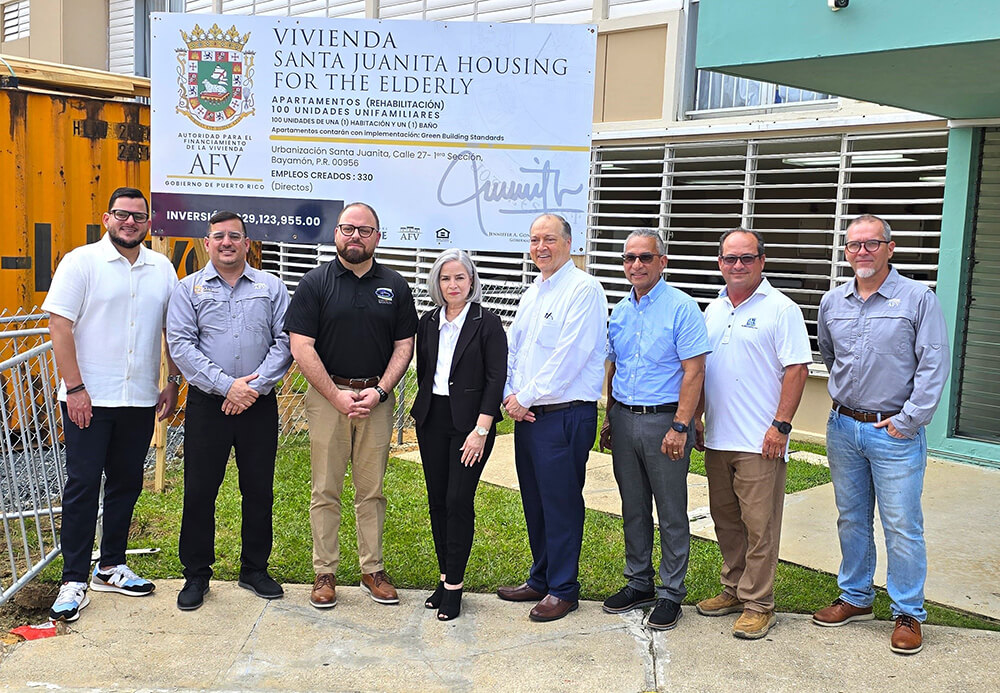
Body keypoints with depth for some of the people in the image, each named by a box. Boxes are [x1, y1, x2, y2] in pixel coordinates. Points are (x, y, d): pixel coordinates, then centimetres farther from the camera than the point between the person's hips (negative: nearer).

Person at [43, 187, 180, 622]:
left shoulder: (162, 269, 9)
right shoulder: (81, 262, -4)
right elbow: (59, 325, -9)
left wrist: (173, 382, 8)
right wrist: (74, 387, -14)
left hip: (140, 400, 5)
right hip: (89, 399, -4)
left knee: (126, 484, 12)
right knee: (82, 486, -1)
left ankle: (111, 568, 26)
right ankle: (74, 582, 8)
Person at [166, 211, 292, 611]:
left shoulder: (272, 288, 7)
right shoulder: (189, 289, 4)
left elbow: (285, 341, 0)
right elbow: (181, 346, -5)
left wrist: (255, 386, -12)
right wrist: (227, 386, -14)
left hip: (259, 404, 1)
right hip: (206, 404, -1)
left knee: (259, 489, 8)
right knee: (199, 491, 3)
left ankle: (255, 569, 24)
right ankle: (196, 575, 18)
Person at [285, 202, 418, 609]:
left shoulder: (395, 286, 7)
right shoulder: (315, 283, 0)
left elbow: (404, 346, 7)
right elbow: (301, 346, -6)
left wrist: (379, 391, -7)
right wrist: (337, 395, -11)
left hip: (377, 399, 2)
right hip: (327, 395, -2)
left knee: (372, 490, 8)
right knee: (326, 491, 3)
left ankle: (373, 569, 19)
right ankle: (325, 572, 14)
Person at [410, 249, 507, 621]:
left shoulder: (487, 323, -6)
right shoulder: (428, 322, 8)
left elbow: (496, 379, -9)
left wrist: (481, 430, -14)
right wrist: (425, 412, 12)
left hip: (470, 421, -5)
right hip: (432, 421, 5)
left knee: (458, 501, -6)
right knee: (437, 500, 8)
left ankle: (454, 586, 4)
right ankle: (445, 577, 20)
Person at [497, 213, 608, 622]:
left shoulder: (583, 289, -10)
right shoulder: (532, 293, 16)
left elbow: (569, 356, -18)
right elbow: (512, 348, 17)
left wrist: (526, 397, -14)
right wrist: (509, 396, 1)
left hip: (565, 416, -8)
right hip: (526, 415, 8)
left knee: (561, 503, 0)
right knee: (534, 502, 15)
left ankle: (563, 589, 12)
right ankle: (540, 580, 29)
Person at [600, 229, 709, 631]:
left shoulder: (682, 308, -9)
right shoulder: (619, 311, 12)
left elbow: (694, 372, -14)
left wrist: (680, 427, -19)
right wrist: (610, 419, 14)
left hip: (664, 420, -6)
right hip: (624, 419, 6)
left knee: (671, 513, 2)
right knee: (633, 509, 14)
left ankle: (671, 593, 14)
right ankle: (638, 583, 27)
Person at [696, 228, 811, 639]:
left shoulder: (781, 309, -7)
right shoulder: (713, 310, 14)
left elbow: (797, 369, -11)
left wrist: (781, 425, -16)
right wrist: (695, 419, 15)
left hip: (760, 442, -7)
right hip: (717, 438, 7)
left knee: (759, 525, -1)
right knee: (725, 520, 15)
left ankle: (757, 604, 9)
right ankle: (734, 589, 29)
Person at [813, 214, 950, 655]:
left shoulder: (918, 299, -7)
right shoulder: (832, 303, 7)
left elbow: (934, 366, -10)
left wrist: (907, 420, -12)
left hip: (895, 433, -5)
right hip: (843, 427, 5)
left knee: (902, 525, 0)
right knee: (851, 519, 14)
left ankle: (908, 613, 14)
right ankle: (856, 598, 29)